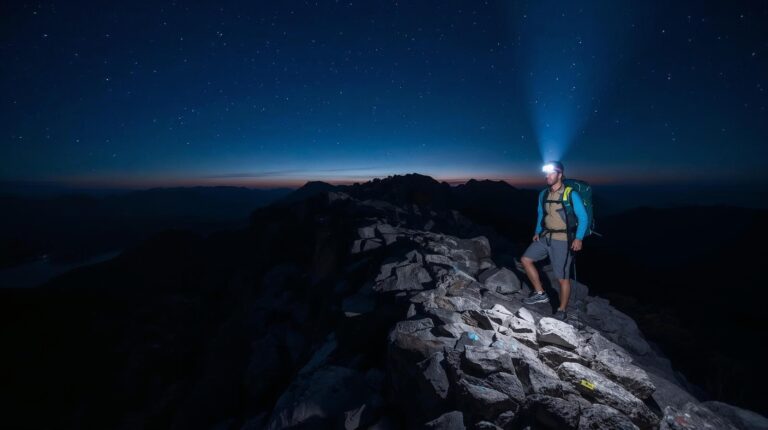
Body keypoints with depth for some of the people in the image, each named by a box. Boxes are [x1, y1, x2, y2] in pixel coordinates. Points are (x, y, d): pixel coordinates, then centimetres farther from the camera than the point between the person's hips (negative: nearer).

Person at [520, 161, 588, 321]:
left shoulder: (571, 194, -12)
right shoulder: (543, 194, 5)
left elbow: (583, 217, -9)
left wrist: (578, 238, -18)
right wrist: (537, 232, 9)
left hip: (562, 240, -6)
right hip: (545, 237, 6)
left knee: (563, 277, 0)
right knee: (525, 259, 2)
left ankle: (562, 311, 17)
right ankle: (540, 293, 15)